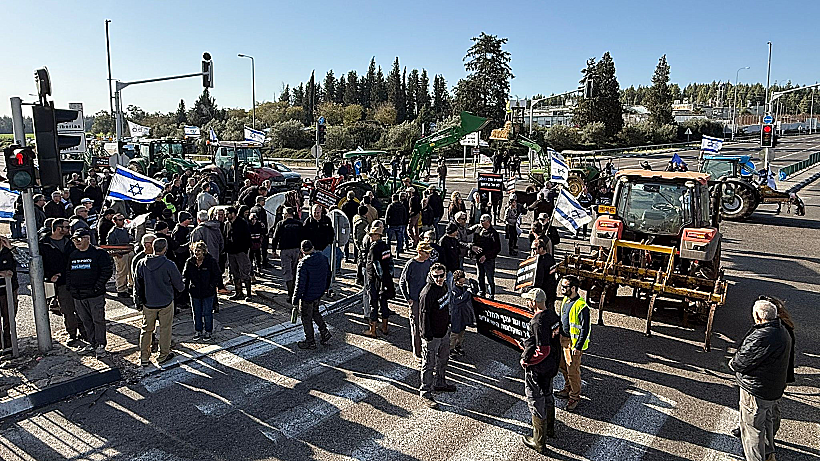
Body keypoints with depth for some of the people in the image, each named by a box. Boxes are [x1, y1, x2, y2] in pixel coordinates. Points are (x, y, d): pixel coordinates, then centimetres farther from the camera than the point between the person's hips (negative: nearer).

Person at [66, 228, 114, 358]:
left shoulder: (99, 253, -6)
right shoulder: (72, 255, 15)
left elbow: (107, 270, -10)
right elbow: (68, 273, 24)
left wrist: (98, 286, -15)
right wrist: (70, 286, 9)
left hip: (95, 295, -6)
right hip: (77, 296, 6)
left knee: (98, 320, -2)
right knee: (85, 321, 12)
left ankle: (100, 345, 6)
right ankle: (92, 343, 23)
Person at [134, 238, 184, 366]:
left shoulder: (141, 264, -5)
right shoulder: (169, 265, -17)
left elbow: (137, 285, 4)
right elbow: (178, 284, -7)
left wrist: (139, 300, 15)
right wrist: (182, 287, 16)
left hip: (148, 303, 3)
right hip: (166, 302, -3)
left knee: (146, 329, 16)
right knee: (165, 329, 11)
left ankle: (143, 357, 20)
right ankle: (163, 356, 20)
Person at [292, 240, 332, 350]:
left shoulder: (303, 264, -26)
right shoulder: (323, 258, -5)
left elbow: (300, 284, -23)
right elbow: (328, 275, 10)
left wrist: (295, 299, -13)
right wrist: (326, 287, 27)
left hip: (307, 296, -7)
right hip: (320, 293, 7)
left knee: (306, 318, 10)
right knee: (315, 312, 29)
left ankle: (310, 342, 22)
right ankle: (324, 332, 27)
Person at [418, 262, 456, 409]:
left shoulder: (444, 286, 3)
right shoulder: (427, 293, -25)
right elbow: (424, 315, -22)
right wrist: (427, 335, -21)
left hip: (444, 331, 9)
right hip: (432, 336, -9)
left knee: (443, 359, 24)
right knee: (429, 364, 2)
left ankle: (440, 383, 44)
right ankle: (425, 392, 15)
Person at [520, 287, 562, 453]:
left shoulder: (538, 322, -30)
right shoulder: (552, 314, -2)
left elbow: (543, 351, -30)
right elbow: (558, 337, 11)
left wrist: (526, 361, -17)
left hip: (537, 368, -9)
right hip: (551, 365, 9)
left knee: (536, 401, 6)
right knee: (547, 395, 26)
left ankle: (538, 442, 19)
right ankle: (550, 429, 45)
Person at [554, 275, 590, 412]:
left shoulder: (581, 307, -23)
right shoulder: (565, 300, 4)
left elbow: (585, 329, -20)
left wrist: (578, 347, -20)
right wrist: (559, 334, 20)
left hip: (574, 343, -9)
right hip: (563, 339, 9)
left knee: (573, 371, 1)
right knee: (563, 366, 20)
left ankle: (574, 397, 18)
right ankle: (567, 390, 39)